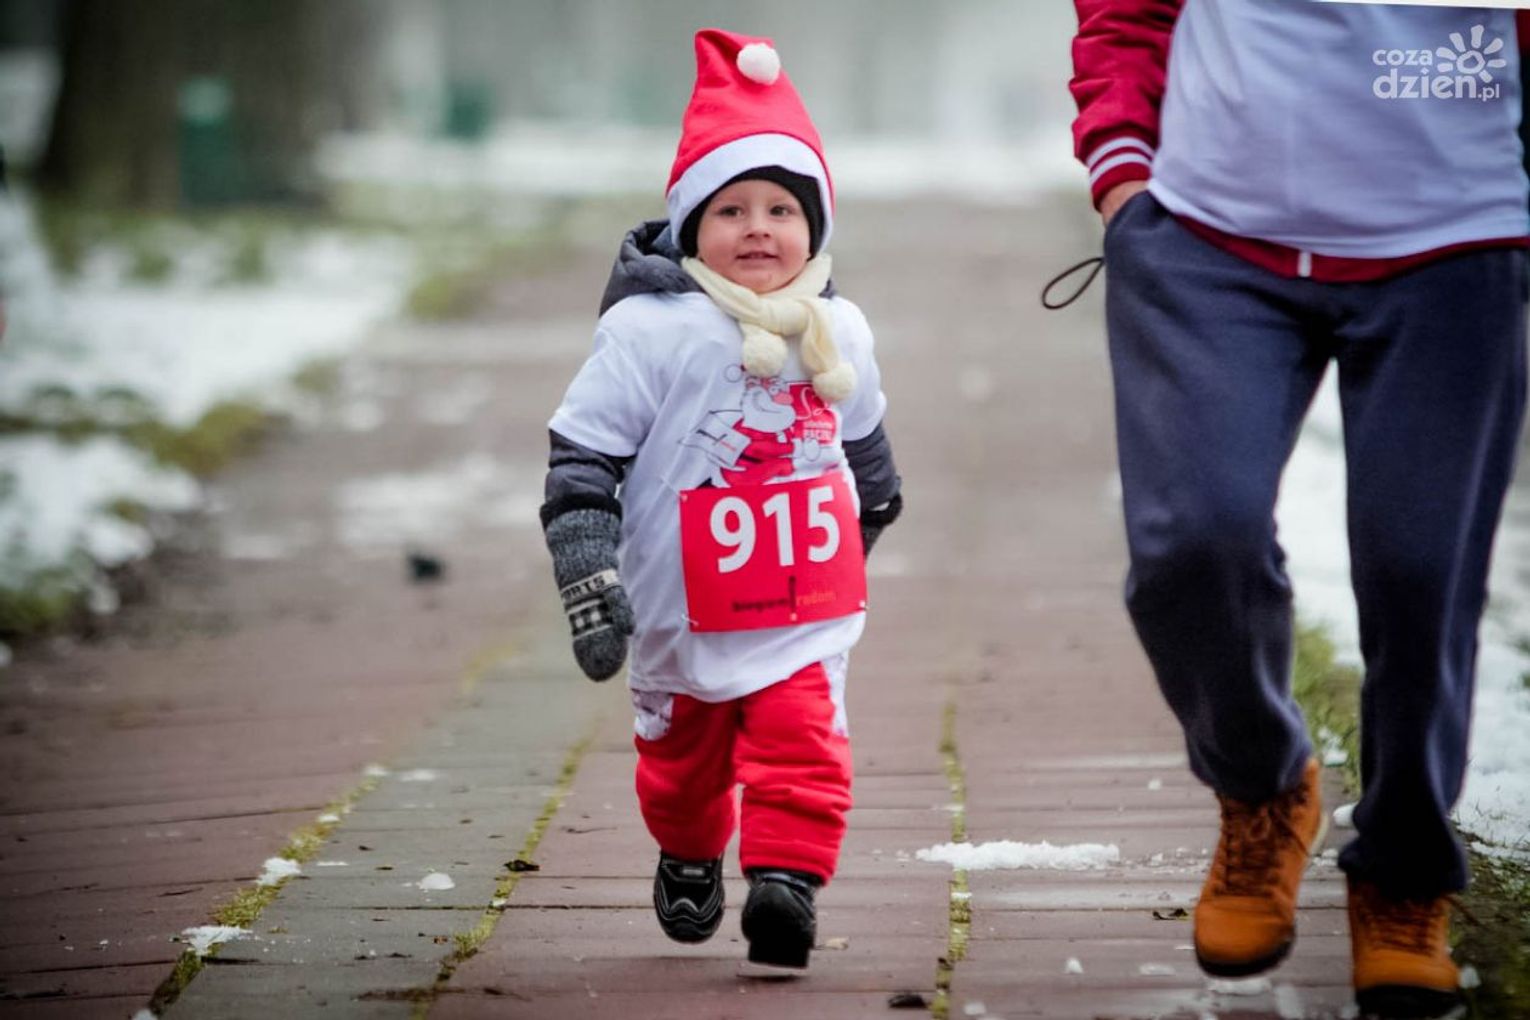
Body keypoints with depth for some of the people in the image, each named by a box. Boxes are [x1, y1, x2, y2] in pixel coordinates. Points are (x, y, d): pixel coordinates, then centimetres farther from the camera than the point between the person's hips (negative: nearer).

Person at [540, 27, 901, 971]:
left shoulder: (838, 333, 4)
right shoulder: (650, 331, -13)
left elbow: (862, 444, 25)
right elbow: (583, 458, -13)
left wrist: (875, 517, 40)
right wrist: (589, 579, -20)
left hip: (807, 616, 2)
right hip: (682, 620, -2)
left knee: (804, 752, -16)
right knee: (682, 760, 17)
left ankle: (786, 878, -16)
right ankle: (689, 860, 43)